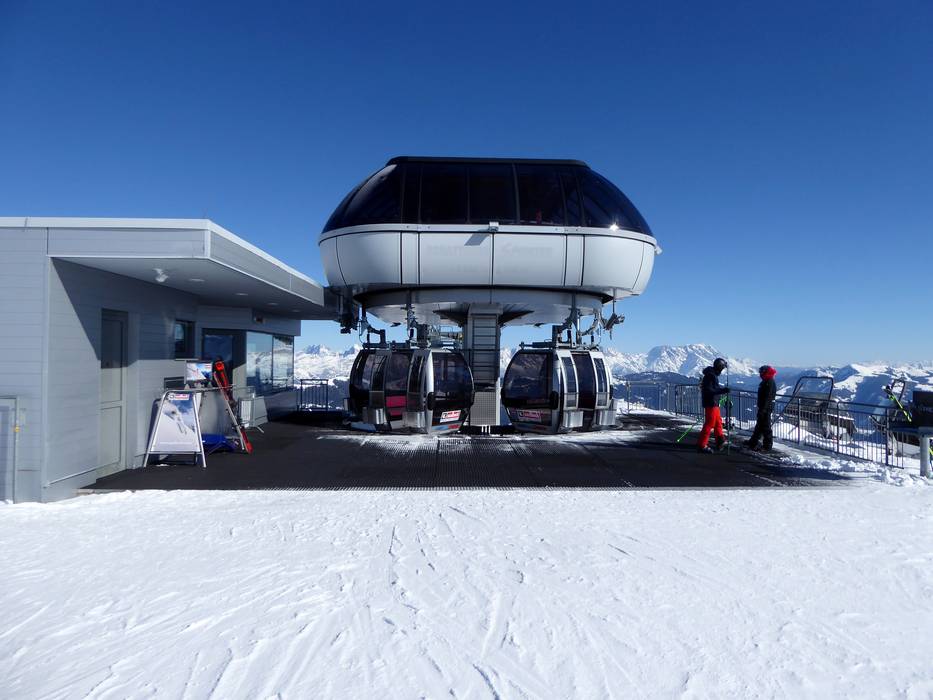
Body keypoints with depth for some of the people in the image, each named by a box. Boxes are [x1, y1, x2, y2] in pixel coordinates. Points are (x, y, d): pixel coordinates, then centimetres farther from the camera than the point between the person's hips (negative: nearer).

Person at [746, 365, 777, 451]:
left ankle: (767, 445, 6)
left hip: (766, 408, -11)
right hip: (763, 407, 11)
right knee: (759, 425, 17)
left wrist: (763, 409, -25)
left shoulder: (769, 383, -19)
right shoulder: (766, 382, 12)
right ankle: (753, 442, 27)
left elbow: (767, 398, -24)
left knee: (765, 426, -2)